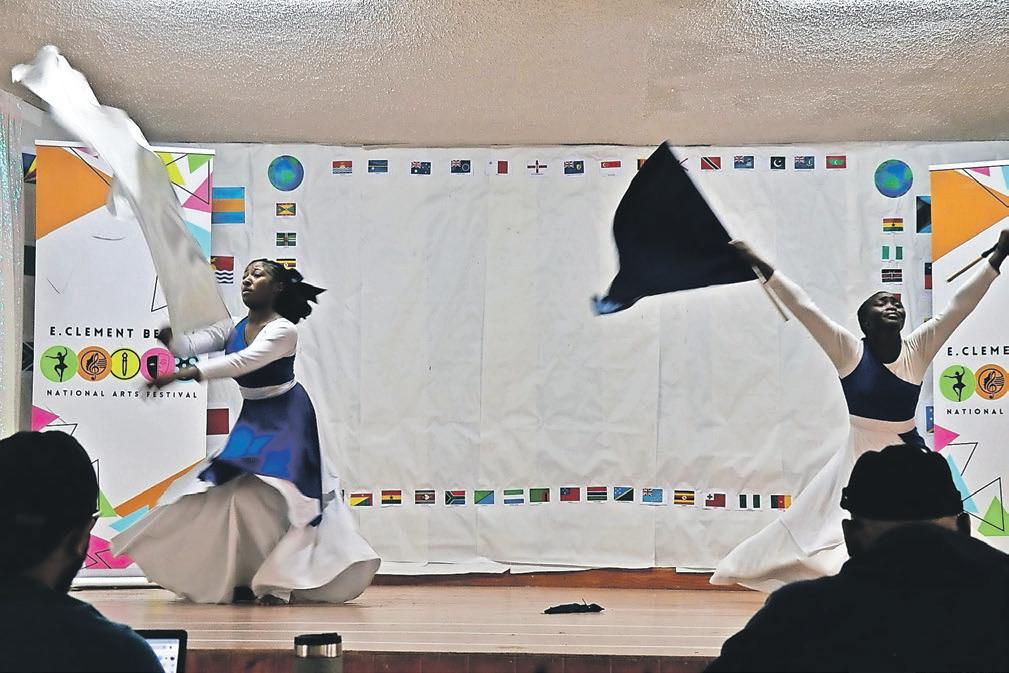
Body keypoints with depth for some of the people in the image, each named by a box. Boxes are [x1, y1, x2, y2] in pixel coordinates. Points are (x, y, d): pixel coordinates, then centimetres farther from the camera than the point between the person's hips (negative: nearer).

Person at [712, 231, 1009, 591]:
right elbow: (802, 305, -16)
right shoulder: (849, 351, -11)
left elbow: (960, 305, -9)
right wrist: (763, 268, -20)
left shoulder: (918, 349, -6)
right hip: (859, 460, -1)